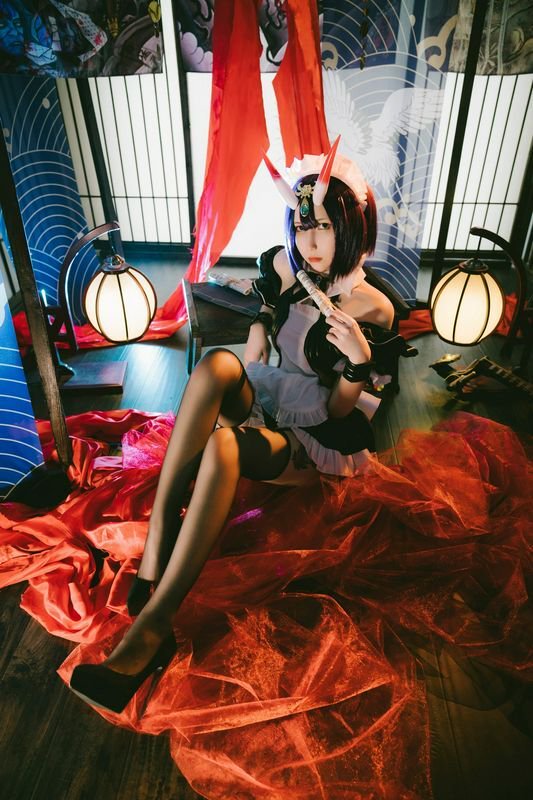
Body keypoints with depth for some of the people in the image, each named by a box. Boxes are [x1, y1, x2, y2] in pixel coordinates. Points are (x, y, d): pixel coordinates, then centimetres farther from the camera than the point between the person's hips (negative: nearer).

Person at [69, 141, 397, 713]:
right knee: (217, 364, -30)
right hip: (262, 408, 5)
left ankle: (149, 630, -30)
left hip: (318, 442, -4)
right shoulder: (282, 267, 0)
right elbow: (253, 364, 10)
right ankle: (157, 538, -32)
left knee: (224, 446, -36)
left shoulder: (371, 309, -12)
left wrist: (359, 360, -27)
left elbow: (339, 412, -10)